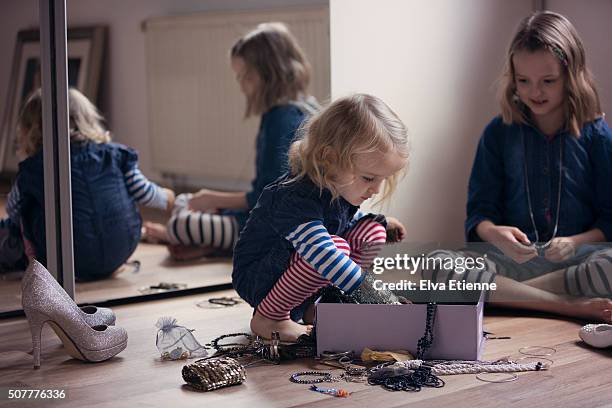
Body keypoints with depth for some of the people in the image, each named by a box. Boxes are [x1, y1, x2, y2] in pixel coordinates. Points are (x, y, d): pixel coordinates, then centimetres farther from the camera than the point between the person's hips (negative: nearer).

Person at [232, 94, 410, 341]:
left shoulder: (340, 188, -3)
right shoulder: (295, 199, -33)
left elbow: (348, 220, 22)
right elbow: (325, 255, -44)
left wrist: (380, 223, 5)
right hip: (257, 280, -9)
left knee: (372, 230, -3)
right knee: (337, 246, -34)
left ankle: (316, 305, 0)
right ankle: (268, 318, -17)